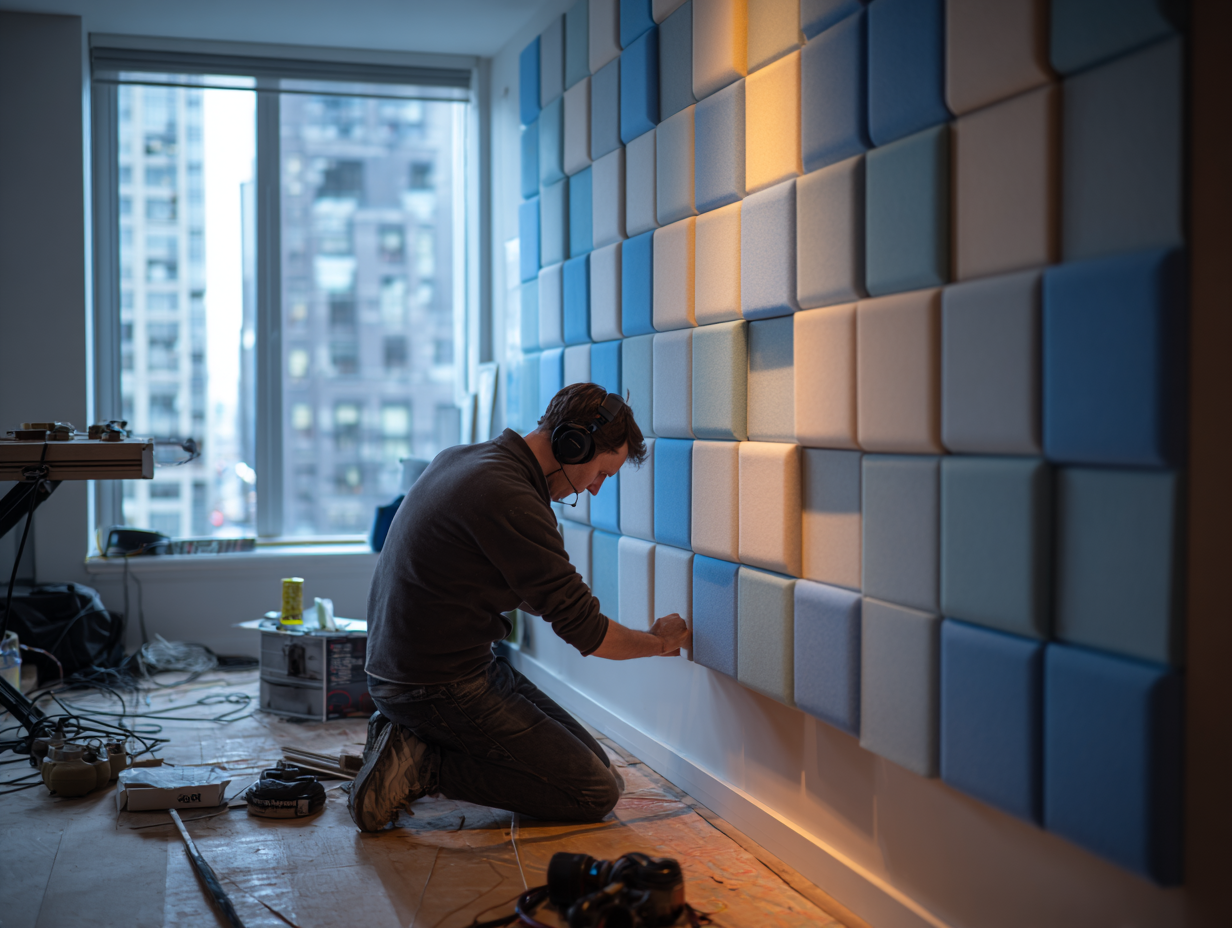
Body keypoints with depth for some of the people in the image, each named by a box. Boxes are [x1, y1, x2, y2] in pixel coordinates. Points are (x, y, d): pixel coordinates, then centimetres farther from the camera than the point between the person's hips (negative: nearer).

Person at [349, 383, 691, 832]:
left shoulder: (460, 457, 8)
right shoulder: (510, 499, -23)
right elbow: (587, 633, -16)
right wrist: (660, 640, 3)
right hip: (440, 688, -10)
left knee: (590, 758, 13)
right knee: (597, 792, -7)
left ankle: (412, 740, 8)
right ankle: (422, 764, -7)